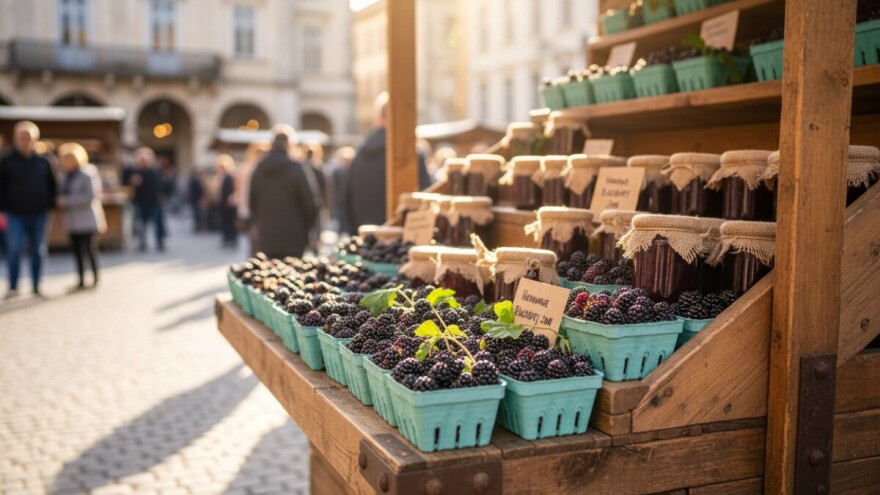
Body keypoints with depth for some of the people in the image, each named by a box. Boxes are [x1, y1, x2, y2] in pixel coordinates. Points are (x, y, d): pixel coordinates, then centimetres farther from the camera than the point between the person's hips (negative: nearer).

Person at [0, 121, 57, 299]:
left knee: (38, 251, 7)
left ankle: (36, 286, 17)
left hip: (39, 215, 2)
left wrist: (49, 205, 5)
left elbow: (51, 185, 14)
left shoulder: (42, 162, 7)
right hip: (16, 215, -2)